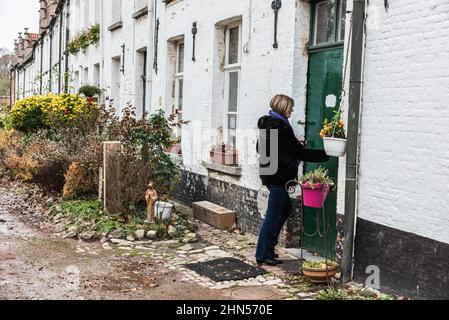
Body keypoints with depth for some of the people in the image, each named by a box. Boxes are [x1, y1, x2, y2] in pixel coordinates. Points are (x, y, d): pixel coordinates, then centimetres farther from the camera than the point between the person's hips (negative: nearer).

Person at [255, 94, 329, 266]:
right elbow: (301, 152, -14)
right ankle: (263, 255, 6)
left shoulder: (267, 124, 11)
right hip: (279, 176, -10)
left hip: (269, 174, 10)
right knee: (274, 215, -2)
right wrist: (326, 154, -6)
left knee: (285, 209, 20)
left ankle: (267, 248, 24)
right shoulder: (281, 127, -18)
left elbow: (260, 148, 21)